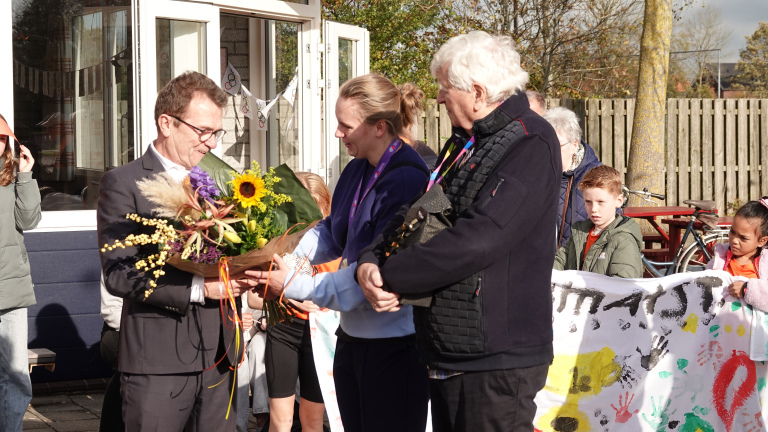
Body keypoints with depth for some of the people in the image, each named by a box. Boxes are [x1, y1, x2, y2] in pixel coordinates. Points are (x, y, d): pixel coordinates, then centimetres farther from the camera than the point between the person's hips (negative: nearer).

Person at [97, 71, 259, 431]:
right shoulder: (123, 183, -5)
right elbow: (118, 274, -14)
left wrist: (238, 278, -3)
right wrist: (197, 288, -19)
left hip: (218, 359, 6)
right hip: (158, 361, -6)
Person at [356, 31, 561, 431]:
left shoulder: (530, 143, -14)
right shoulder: (463, 143, 16)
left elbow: (476, 241, -24)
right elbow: (413, 214, 16)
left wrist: (389, 276, -15)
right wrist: (370, 261, -6)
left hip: (497, 359, -9)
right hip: (446, 356, 9)